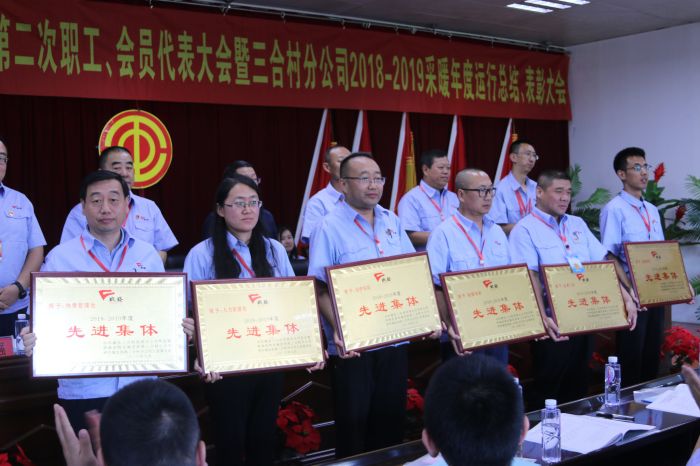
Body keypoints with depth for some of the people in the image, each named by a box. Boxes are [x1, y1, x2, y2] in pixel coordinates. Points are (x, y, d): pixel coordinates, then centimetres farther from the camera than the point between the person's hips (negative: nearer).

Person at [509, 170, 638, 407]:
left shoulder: (577, 224, 12)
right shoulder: (525, 229, -8)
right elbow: (530, 277, -19)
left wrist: (626, 299, 0)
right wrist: (543, 318, -30)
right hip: (553, 325, -6)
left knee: (579, 388, 15)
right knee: (550, 393, 3)